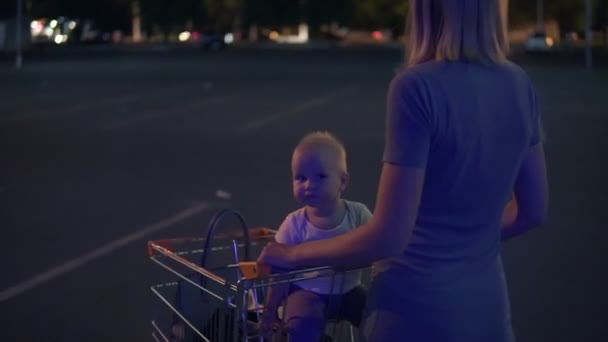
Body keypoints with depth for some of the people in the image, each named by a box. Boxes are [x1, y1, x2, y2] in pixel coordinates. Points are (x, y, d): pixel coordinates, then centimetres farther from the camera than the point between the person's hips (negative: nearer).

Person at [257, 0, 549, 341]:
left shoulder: (418, 87, -21)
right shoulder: (519, 84, -2)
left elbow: (390, 236, -20)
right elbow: (534, 211, 7)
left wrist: (295, 255, -7)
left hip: (418, 310, -6)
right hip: (486, 306, 6)